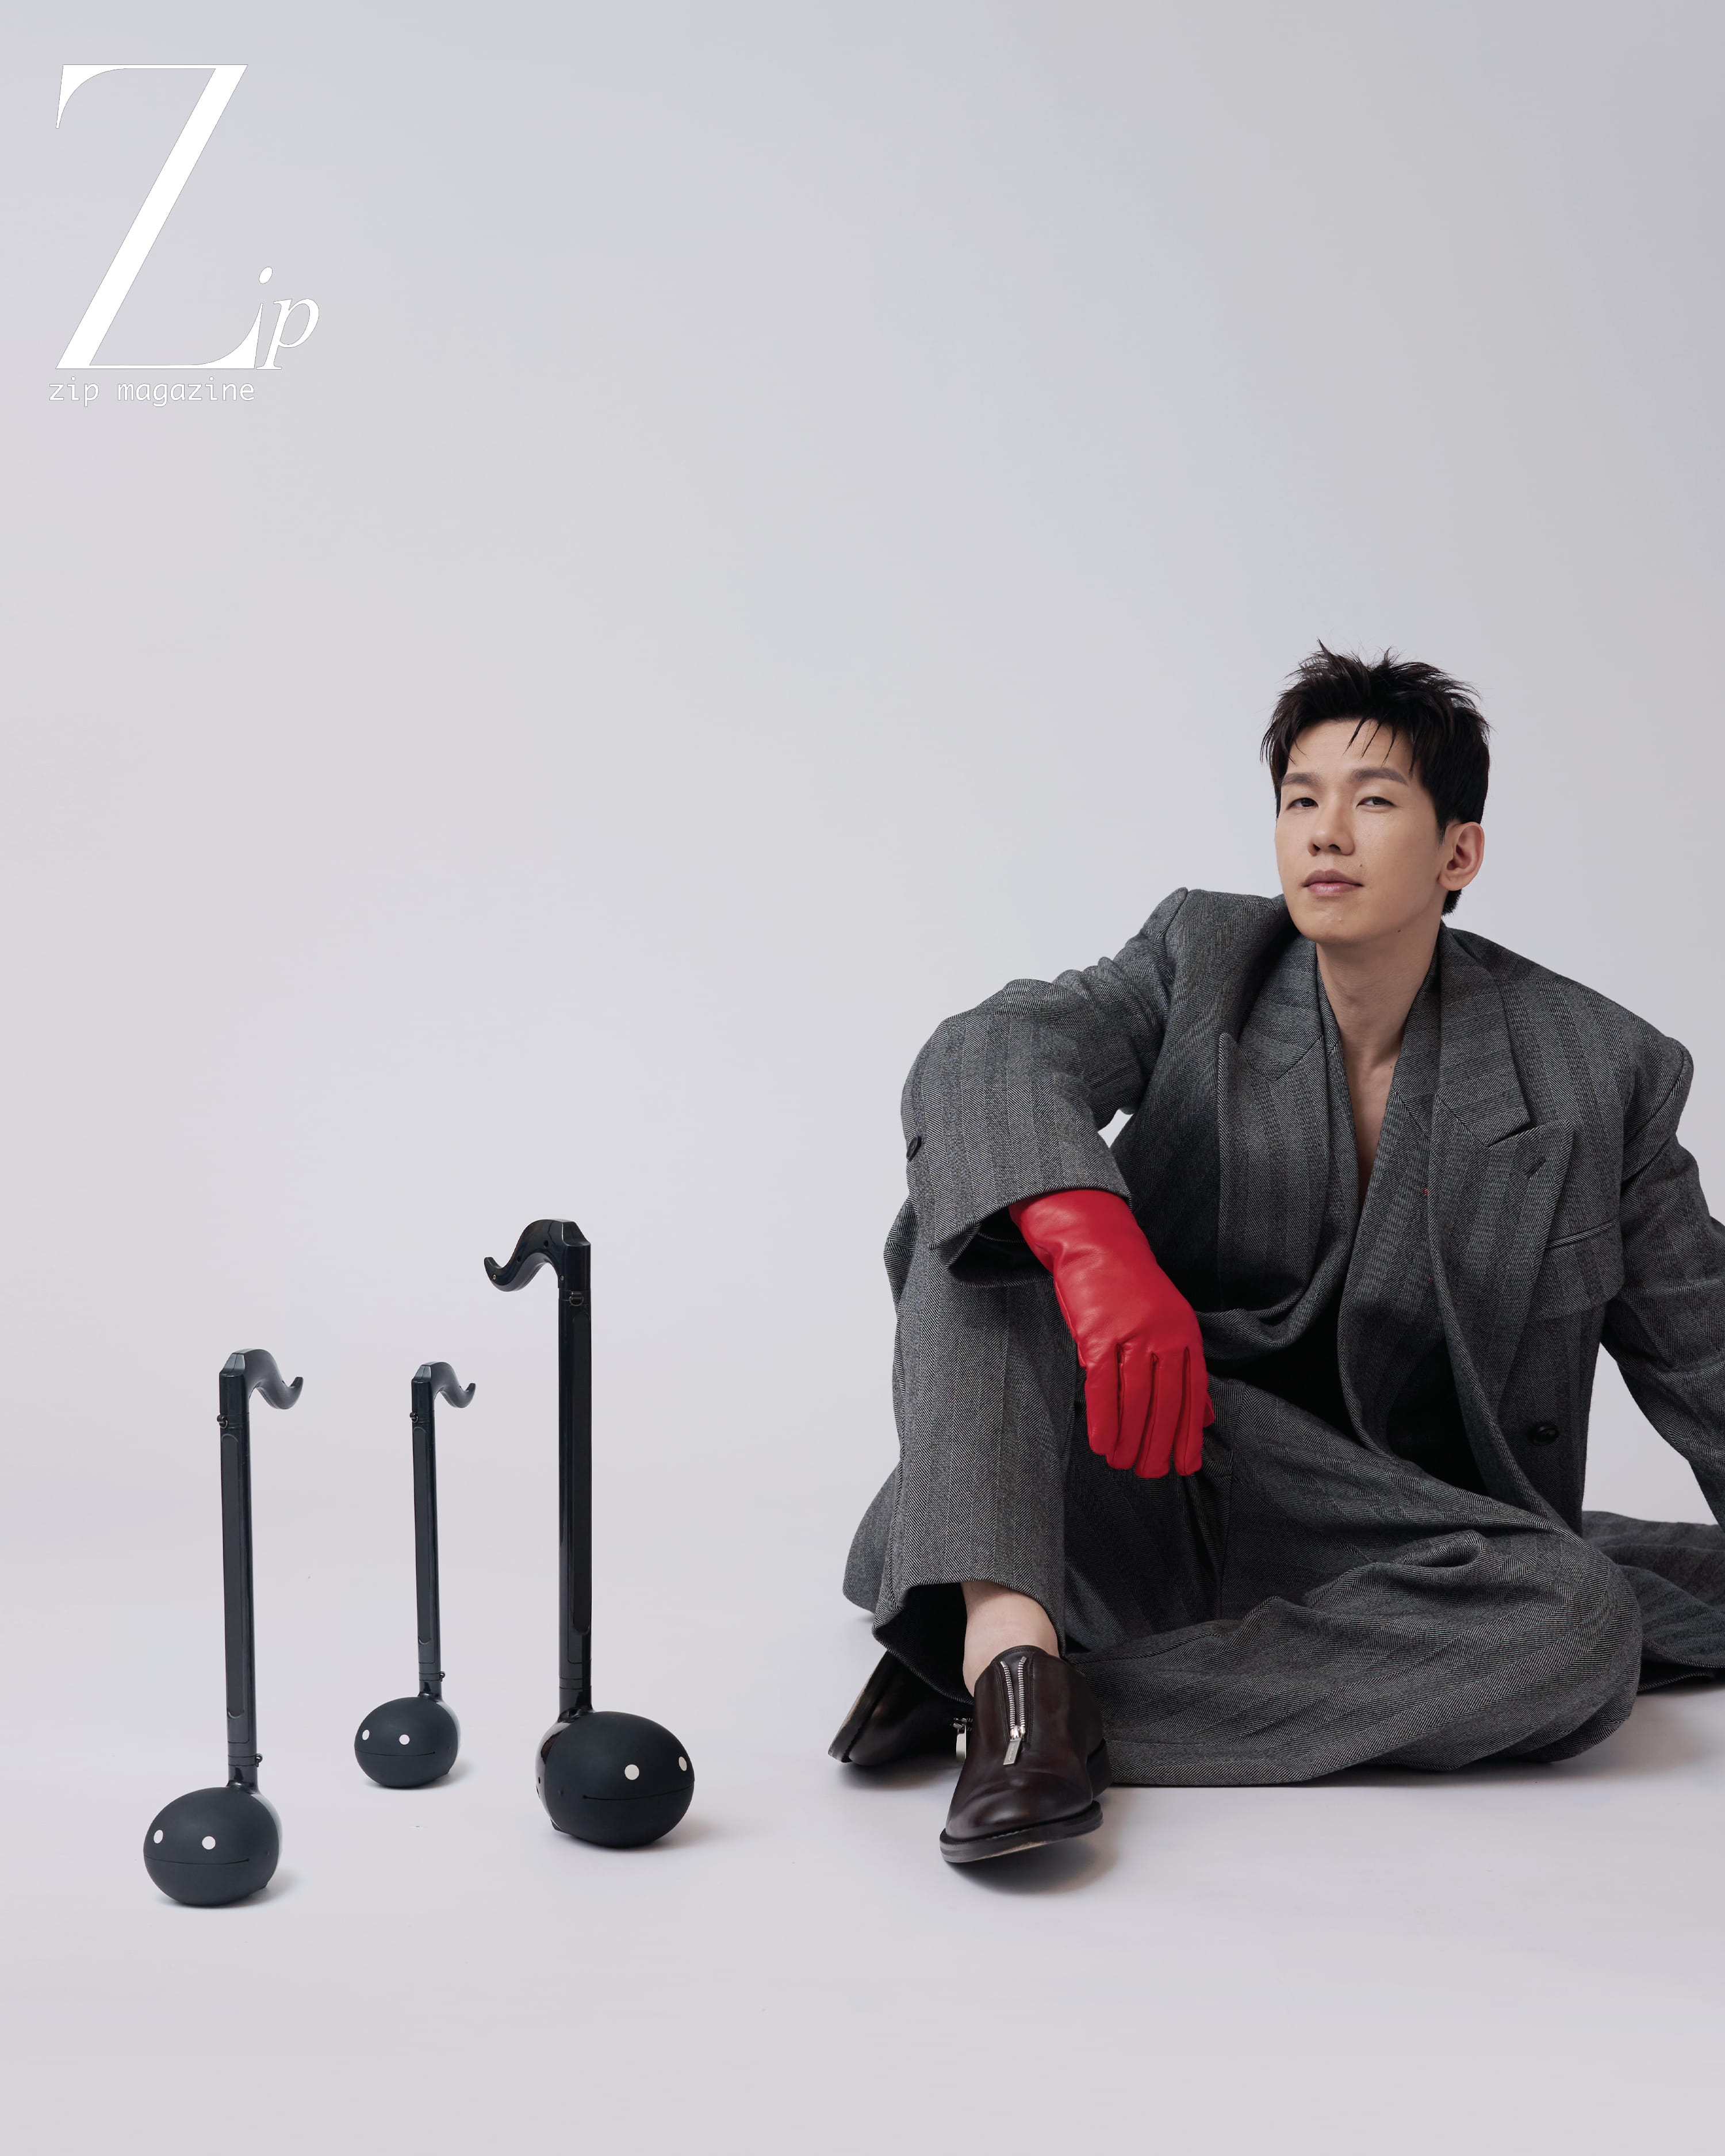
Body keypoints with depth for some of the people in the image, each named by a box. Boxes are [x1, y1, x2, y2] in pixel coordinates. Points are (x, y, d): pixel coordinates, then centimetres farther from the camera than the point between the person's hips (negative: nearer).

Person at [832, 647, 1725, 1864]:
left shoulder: (1599, 1071, -1)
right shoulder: (1204, 959, -1)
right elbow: (982, 1059, -20)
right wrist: (1097, 1244, -41)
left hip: (1358, 1545, 1)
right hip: (1127, 1473, 0)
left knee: (1583, 1623, -31)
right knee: (992, 1190, -22)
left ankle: (1015, 1689, -32)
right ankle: (1007, 1641, -41)